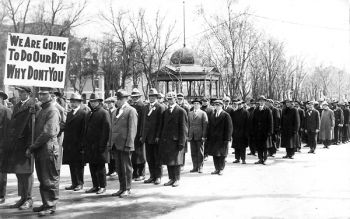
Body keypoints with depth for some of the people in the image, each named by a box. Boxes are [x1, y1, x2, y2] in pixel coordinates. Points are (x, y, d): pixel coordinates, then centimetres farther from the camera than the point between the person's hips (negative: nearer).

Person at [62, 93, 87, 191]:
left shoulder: (83, 114, -7)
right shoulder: (69, 113, 16)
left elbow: (84, 129, -12)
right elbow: (66, 127, 15)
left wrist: (81, 143, -15)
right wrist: (65, 142, 9)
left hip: (78, 144, -7)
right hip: (69, 144, 7)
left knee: (79, 165, 2)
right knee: (71, 165, 10)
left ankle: (80, 183, 11)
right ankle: (74, 183, 19)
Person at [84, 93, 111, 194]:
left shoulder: (104, 113, -7)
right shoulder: (90, 114, 17)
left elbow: (106, 129, -13)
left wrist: (102, 144, -17)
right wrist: (85, 144, 13)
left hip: (99, 145, -7)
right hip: (90, 145, 7)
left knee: (100, 166, -1)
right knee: (92, 166, 11)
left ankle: (102, 186, 9)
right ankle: (95, 186, 20)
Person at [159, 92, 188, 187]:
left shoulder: (181, 111, -5)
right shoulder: (166, 111, 15)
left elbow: (183, 128, -9)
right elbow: (163, 126, 16)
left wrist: (181, 142, -14)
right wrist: (161, 140, 7)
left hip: (176, 140, -6)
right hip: (166, 141, 6)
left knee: (176, 160, 0)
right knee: (168, 161, 8)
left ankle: (177, 180, 10)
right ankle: (171, 179, 17)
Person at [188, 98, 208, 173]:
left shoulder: (203, 113, 1)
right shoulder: (190, 113, 14)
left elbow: (205, 125, -4)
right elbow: (188, 125, 15)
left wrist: (204, 136, -11)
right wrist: (188, 135, 7)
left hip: (200, 136, -4)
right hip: (192, 136, 4)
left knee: (200, 152, 1)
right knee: (193, 152, 5)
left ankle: (200, 167, 7)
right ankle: (195, 167, 11)